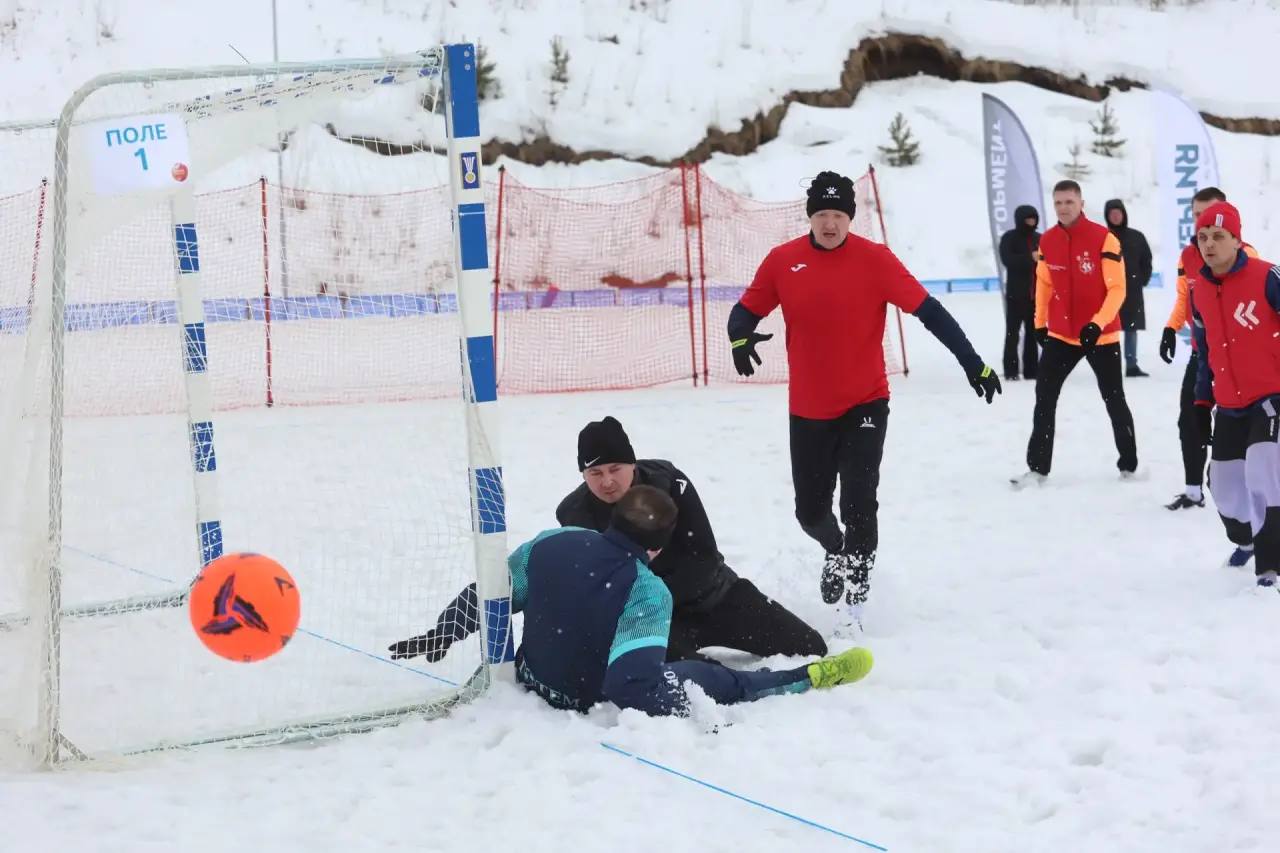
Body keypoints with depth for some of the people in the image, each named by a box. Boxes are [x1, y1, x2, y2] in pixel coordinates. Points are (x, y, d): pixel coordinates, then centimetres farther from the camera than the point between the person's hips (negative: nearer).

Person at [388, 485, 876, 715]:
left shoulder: (552, 544, -13)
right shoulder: (648, 592, -28)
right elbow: (635, 677, -37)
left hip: (531, 677, 5)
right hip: (593, 702, -5)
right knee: (719, 679, 7)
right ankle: (812, 679, 20)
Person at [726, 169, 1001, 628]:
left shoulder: (875, 259, -10)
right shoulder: (782, 261, -5)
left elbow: (927, 310, -10)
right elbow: (747, 309, 3)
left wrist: (972, 363, -14)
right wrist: (740, 337, -21)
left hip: (865, 404, -2)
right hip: (808, 409, 2)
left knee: (858, 506, -12)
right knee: (810, 511, 10)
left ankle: (852, 603, 1)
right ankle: (836, 550, 44)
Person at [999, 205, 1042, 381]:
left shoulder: (1039, 239, 10)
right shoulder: (1009, 238, -3)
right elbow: (1007, 259, -17)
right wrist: (1030, 257, -26)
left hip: (1036, 293, 4)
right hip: (1016, 293, -4)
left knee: (1033, 332, 8)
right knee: (1013, 332, -4)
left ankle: (1031, 369, 12)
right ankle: (1011, 370, -2)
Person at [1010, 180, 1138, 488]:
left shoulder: (1104, 239, -15)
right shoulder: (1047, 241, 0)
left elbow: (1117, 289, -16)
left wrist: (1097, 324, -25)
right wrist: (1040, 323, 14)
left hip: (1101, 335, -4)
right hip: (1060, 334, 4)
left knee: (1114, 400, 8)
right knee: (1044, 396, 1)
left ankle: (1129, 464, 23)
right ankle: (1038, 467, 7)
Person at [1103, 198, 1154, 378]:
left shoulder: (1136, 237, 6)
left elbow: (1146, 260, 11)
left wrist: (1142, 280, 2)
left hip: (1132, 290, 3)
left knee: (1132, 328, 6)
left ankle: (1132, 365, 10)